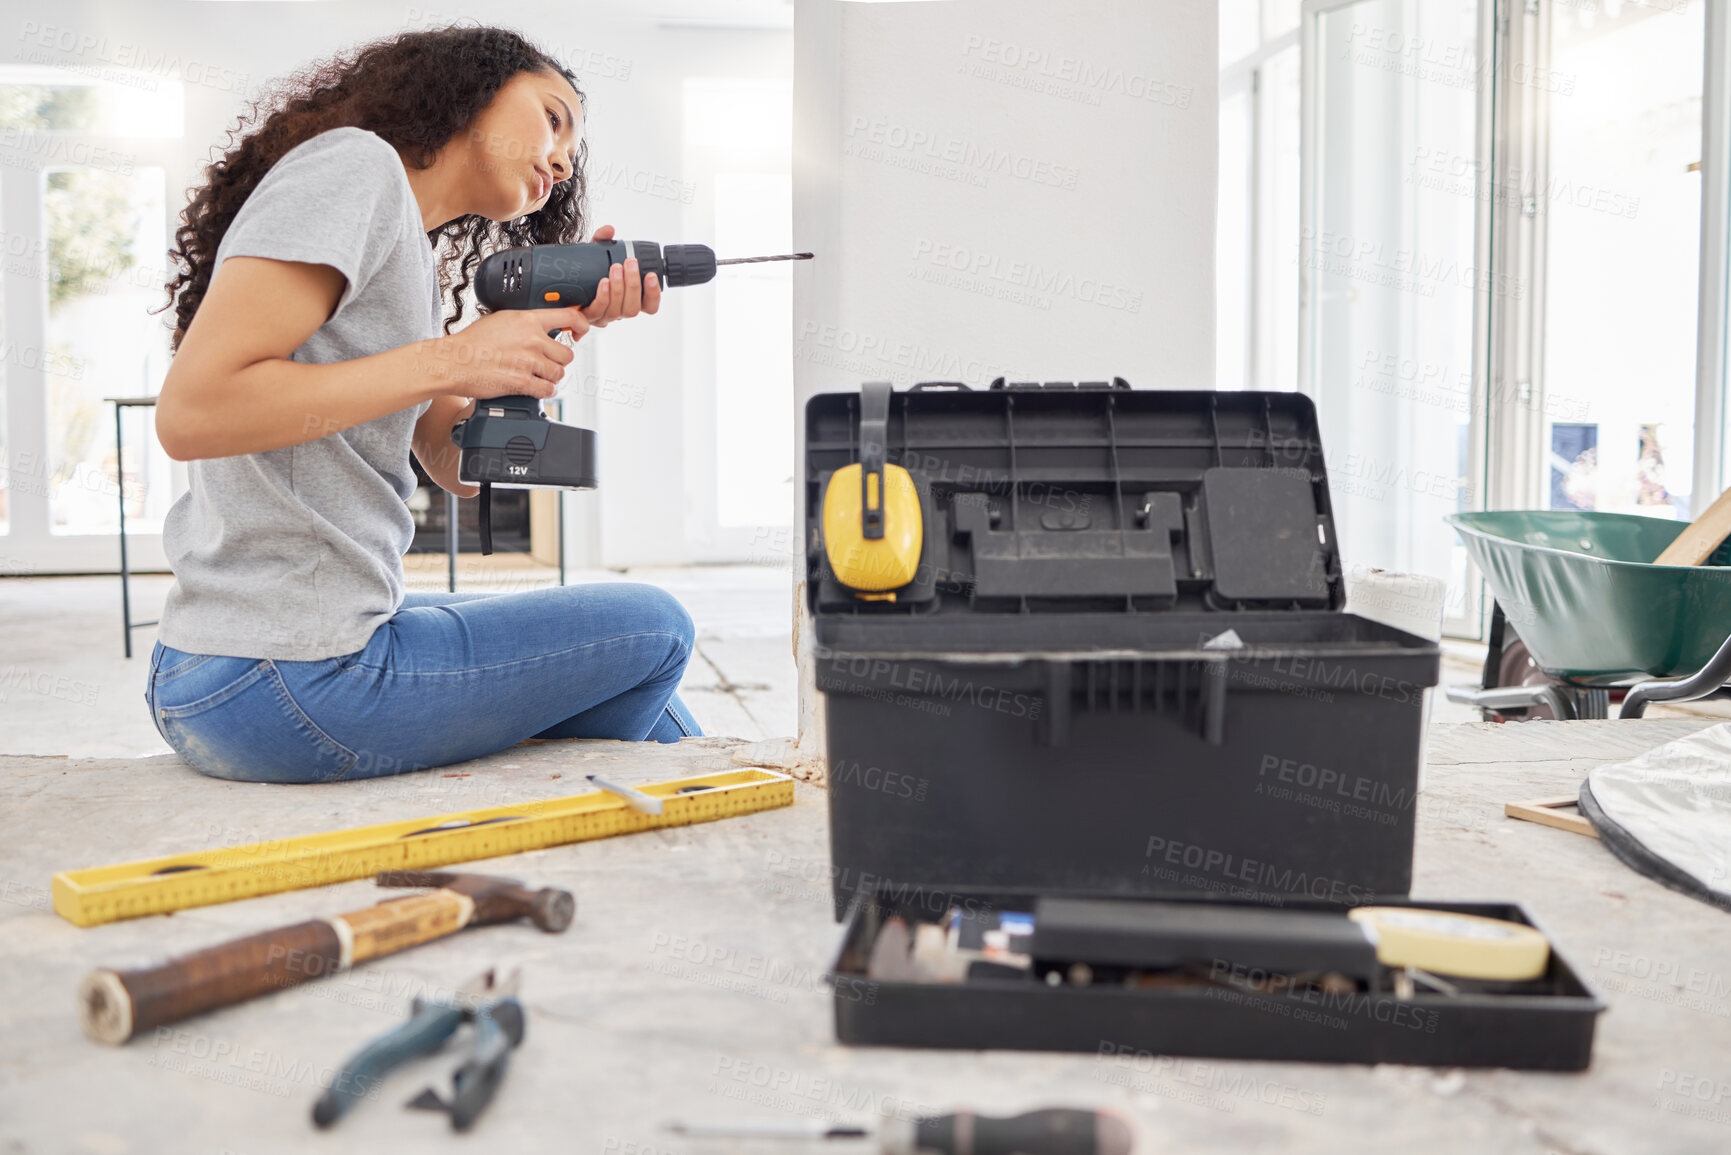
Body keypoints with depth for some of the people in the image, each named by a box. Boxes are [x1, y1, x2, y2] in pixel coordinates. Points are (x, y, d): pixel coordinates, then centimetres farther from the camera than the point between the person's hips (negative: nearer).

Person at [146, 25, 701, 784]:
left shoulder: (420, 262, 18)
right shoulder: (355, 164, -10)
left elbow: (457, 463, 12)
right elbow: (189, 413, -20)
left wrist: (563, 327, 1)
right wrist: (449, 361, -17)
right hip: (281, 686, -10)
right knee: (654, 629, 4)